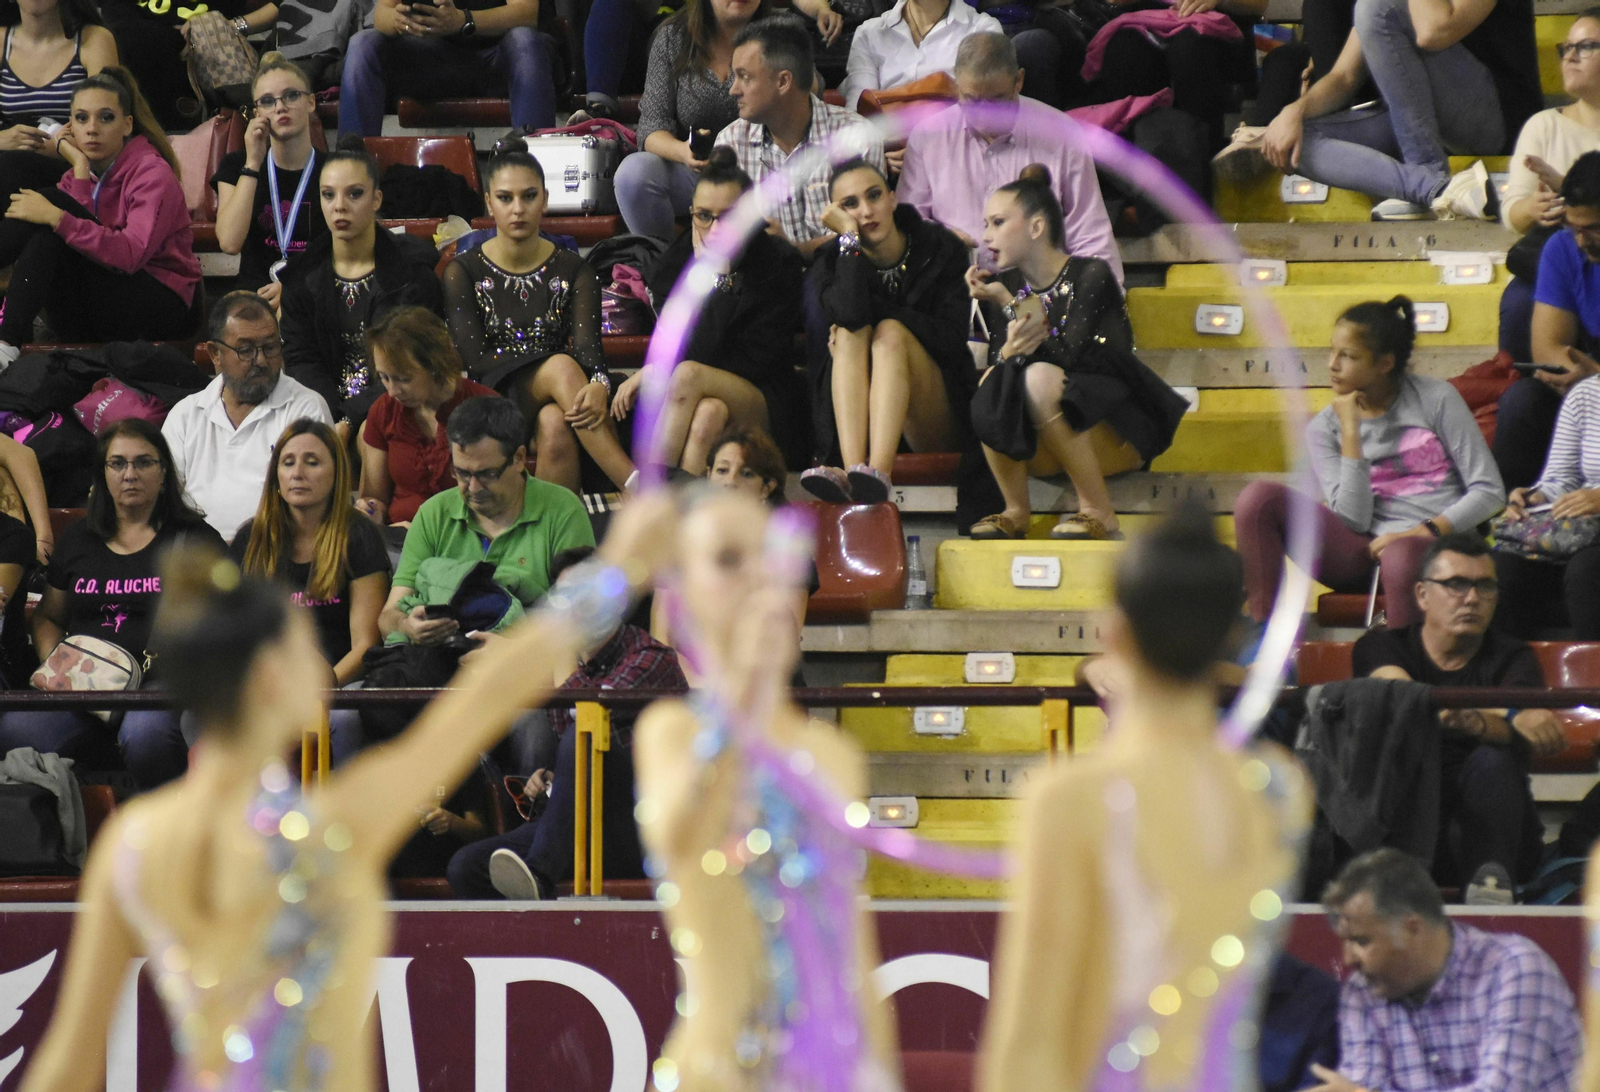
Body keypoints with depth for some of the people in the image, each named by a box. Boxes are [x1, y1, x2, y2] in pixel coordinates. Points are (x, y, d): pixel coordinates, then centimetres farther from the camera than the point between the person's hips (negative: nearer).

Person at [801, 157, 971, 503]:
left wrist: (874, 307, -13)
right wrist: (850, 238, -18)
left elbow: (952, 338, -11)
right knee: (851, 333, -24)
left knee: (890, 332, -26)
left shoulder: (940, 249, 1)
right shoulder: (830, 264, 2)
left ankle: (877, 473, -50)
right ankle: (852, 471, -47)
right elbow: (850, 313, -22)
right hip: (860, 422, 1)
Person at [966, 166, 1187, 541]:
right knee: (992, 381, -23)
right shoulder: (1005, 286, 9)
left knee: (1040, 377, -32)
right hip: (1044, 450, 5)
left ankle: (1098, 514, -26)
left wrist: (1009, 304, -17)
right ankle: (1015, 512, -15)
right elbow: (996, 359, -4)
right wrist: (1010, 351, -27)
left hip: (1115, 435, -5)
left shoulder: (1090, 276, -8)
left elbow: (1068, 355, -20)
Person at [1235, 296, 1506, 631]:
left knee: (1400, 556, -43)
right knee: (1259, 498, -17)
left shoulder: (1435, 399, 4)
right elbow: (1354, 521, -2)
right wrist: (1351, 431, -6)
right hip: (1365, 551, 4)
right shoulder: (1324, 428, 11)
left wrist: (1425, 531, -13)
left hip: (1434, 544, -4)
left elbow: (1489, 491, 0)